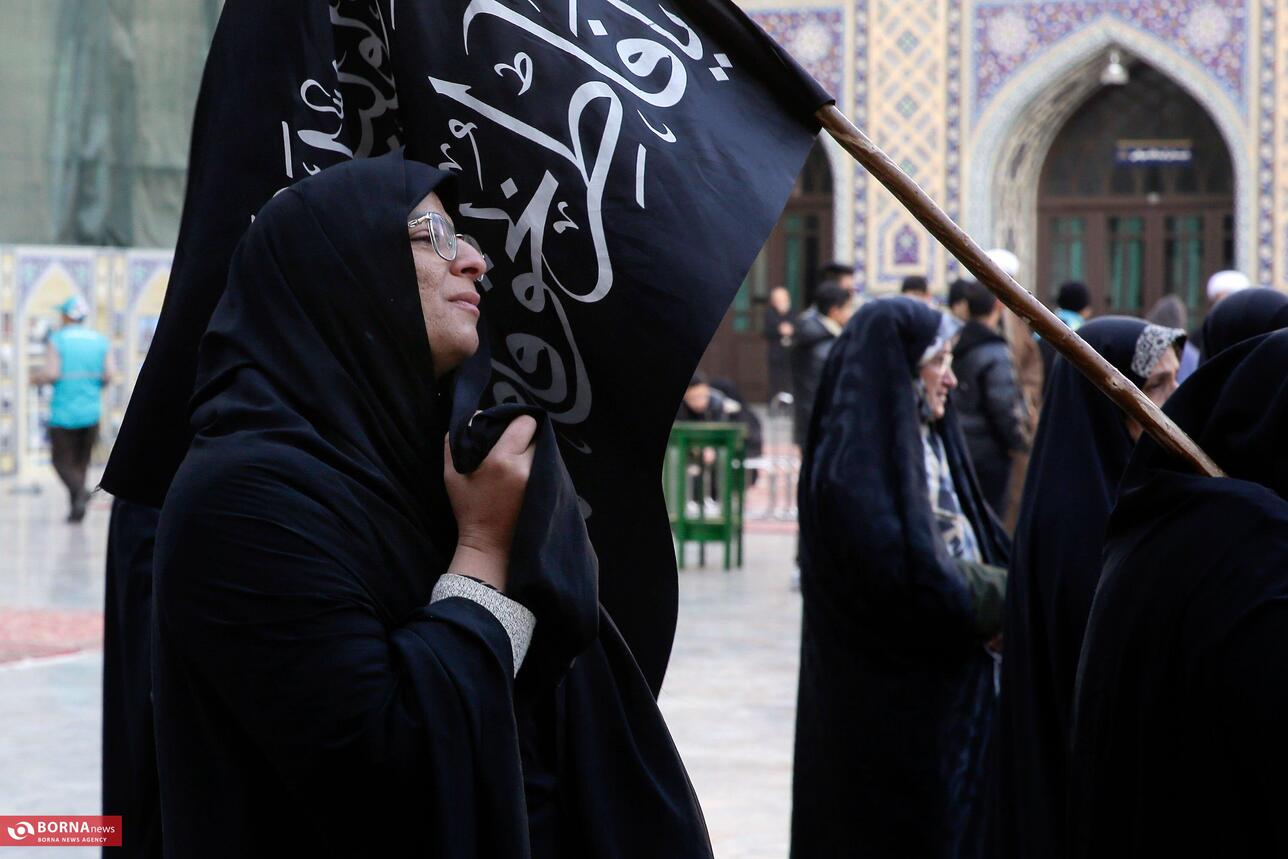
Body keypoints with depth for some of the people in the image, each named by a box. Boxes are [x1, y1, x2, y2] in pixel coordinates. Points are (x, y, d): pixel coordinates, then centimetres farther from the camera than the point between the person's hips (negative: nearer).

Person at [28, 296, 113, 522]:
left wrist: (36, 378, 6)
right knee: (81, 460, 14)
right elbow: (108, 375, -4)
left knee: (62, 460, 3)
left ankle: (79, 491, -23)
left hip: (64, 412, -4)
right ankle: (76, 508, 10)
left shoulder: (57, 340, -6)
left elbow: (51, 373, -15)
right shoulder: (100, 341, 4)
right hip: (91, 410, 4)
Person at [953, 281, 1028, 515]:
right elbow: (1003, 405, -21)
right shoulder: (994, 354, -19)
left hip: (961, 443, 8)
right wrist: (1016, 442, -7)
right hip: (989, 450, -8)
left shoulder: (958, 347, 6)